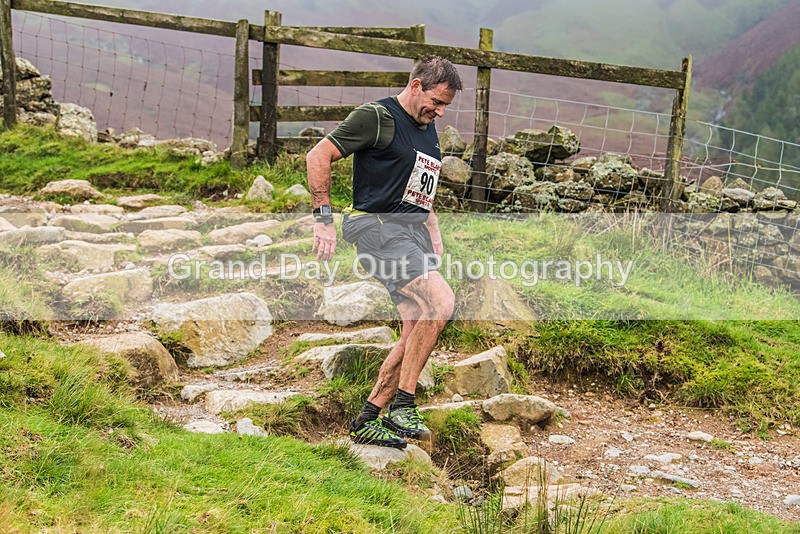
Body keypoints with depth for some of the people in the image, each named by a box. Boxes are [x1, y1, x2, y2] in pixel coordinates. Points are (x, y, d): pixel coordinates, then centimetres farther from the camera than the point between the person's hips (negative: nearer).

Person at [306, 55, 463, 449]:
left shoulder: (429, 130, 19)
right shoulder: (376, 117, -7)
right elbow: (318, 157, -10)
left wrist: (434, 234, 19)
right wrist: (324, 218, -14)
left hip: (414, 230, 9)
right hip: (378, 226, -9)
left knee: (417, 334, 2)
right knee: (441, 302, -26)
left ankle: (368, 420, 12)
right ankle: (401, 406, -18)